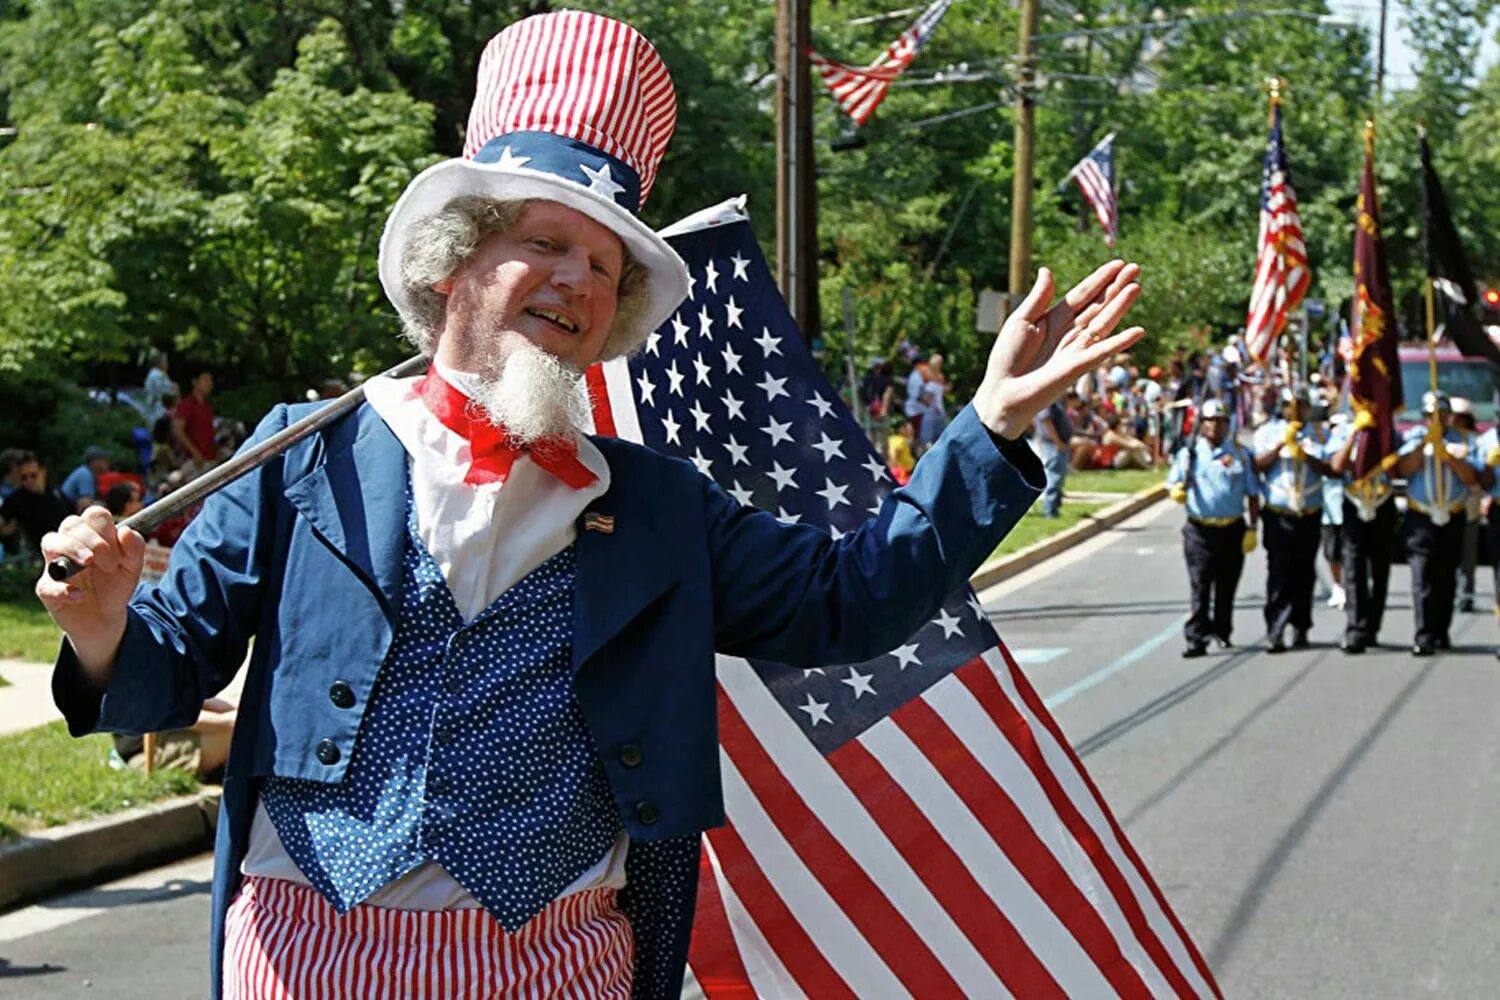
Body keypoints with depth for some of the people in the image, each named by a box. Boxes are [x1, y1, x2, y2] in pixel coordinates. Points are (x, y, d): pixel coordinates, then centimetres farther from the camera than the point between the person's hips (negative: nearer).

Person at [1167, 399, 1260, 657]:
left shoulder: (1240, 454, 7)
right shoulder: (1189, 454, 6)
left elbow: (1253, 494, 9)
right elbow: (1174, 485, 8)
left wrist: (1252, 528, 2)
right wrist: (1177, 491, -17)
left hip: (1233, 530, 2)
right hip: (1199, 530, -1)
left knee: (1226, 586, 11)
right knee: (1200, 586, -8)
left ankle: (1222, 632, 26)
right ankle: (1196, 638, -9)